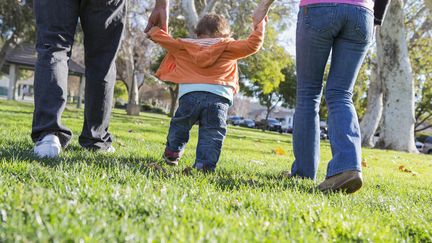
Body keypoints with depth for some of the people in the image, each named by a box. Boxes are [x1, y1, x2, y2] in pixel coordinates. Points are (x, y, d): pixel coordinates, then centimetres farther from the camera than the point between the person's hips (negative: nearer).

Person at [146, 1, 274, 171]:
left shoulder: (186, 45, 21)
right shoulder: (228, 46, 14)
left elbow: (167, 40, 31)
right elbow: (252, 45, 7)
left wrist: (155, 32, 51)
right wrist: (259, 23, 20)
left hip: (189, 95, 2)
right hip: (219, 97, -2)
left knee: (179, 125, 21)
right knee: (212, 133, -2)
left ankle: (172, 153, 24)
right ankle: (205, 163, -13)